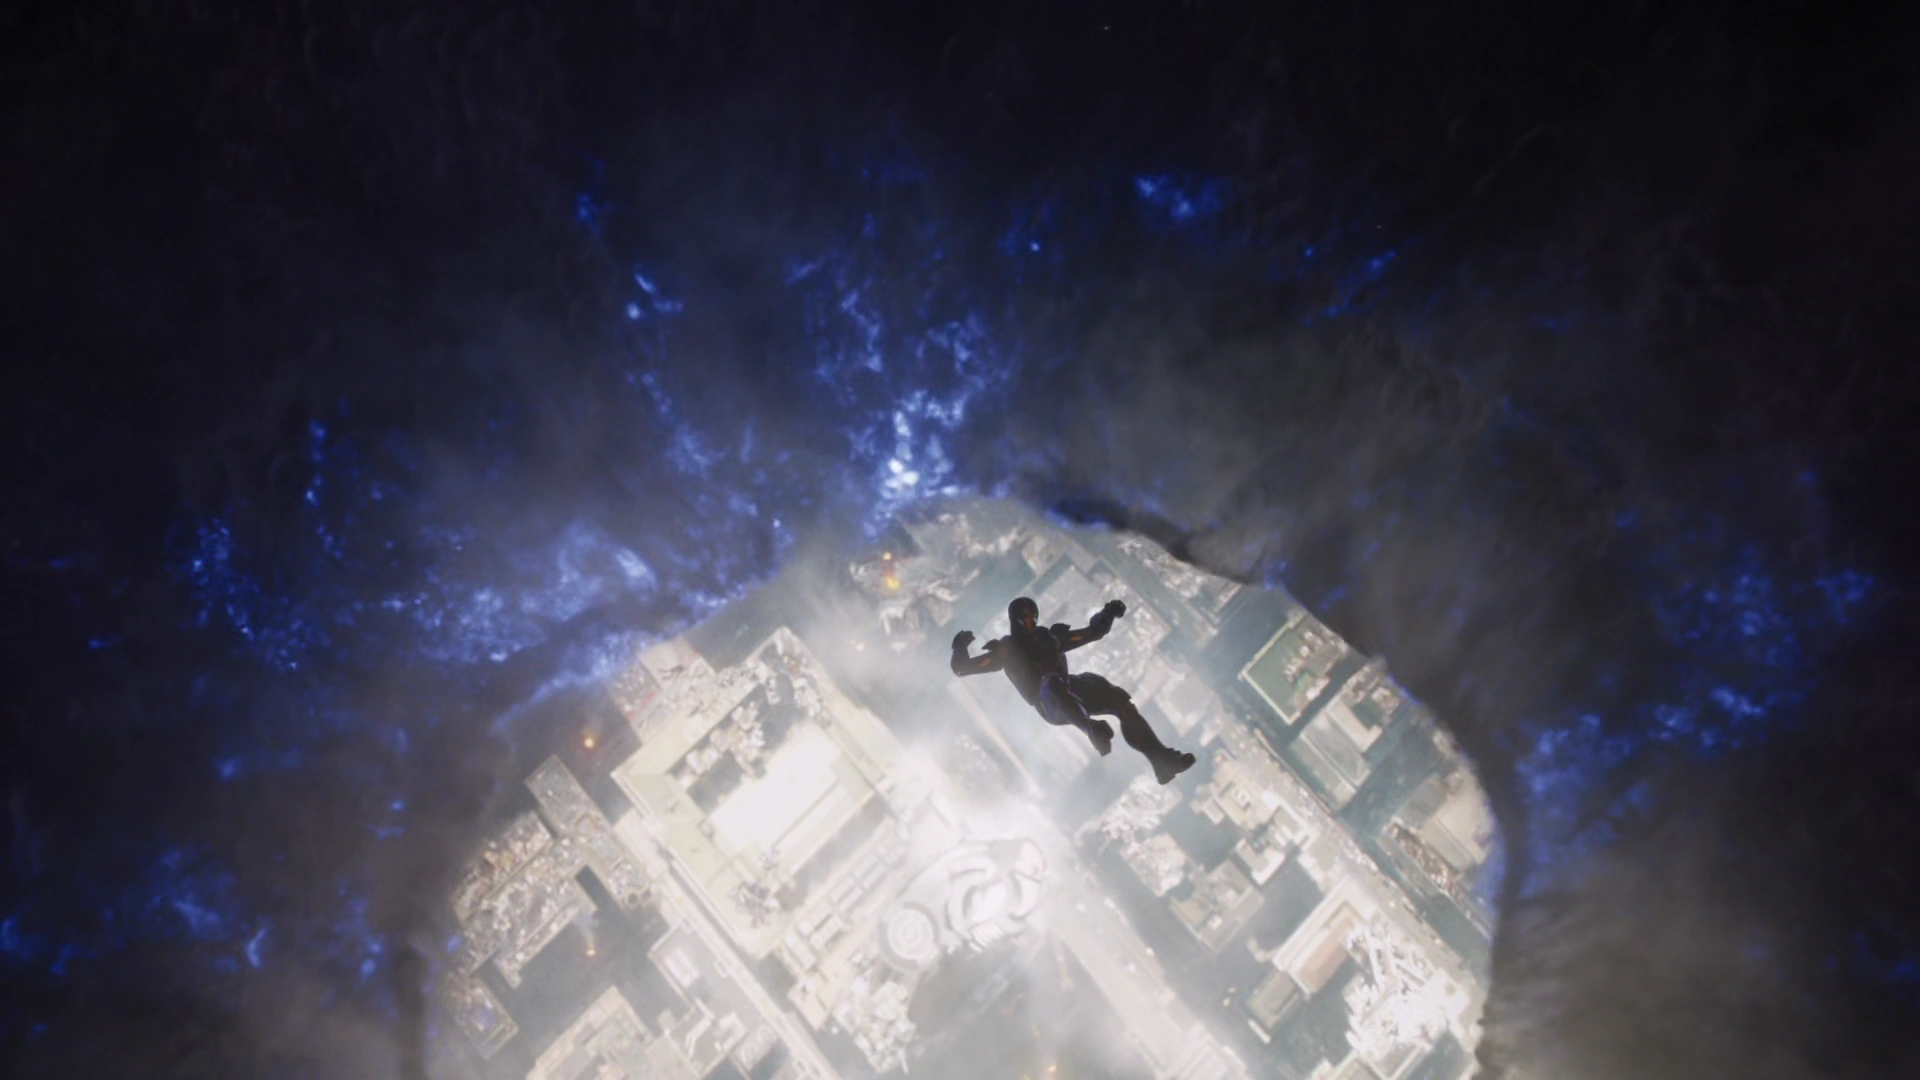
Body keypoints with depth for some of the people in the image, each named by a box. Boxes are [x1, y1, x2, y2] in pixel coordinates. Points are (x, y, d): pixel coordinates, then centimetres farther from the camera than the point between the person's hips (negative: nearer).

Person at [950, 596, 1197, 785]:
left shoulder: (1050, 637, 29)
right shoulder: (1007, 649, 19)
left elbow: (1094, 632, 32)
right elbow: (962, 667, 18)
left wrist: (1107, 615, 16)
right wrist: (961, 648, 4)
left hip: (1071, 694, 5)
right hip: (1049, 705, -5)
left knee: (1119, 699, -21)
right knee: (1053, 682, -41)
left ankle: (1161, 758, -30)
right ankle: (1093, 730, -66)